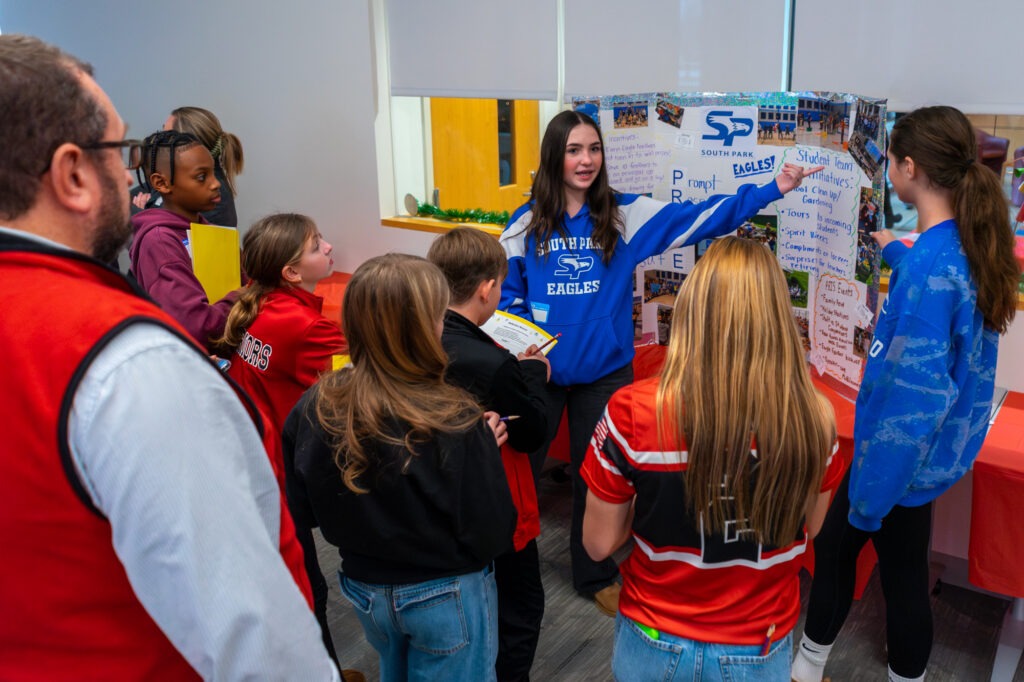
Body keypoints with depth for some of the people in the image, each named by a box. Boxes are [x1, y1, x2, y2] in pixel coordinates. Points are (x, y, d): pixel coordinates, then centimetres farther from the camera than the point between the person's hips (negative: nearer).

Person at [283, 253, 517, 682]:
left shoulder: (314, 409, -15)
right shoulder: (454, 424, -28)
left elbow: (302, 512, -3)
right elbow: (492, 536, -21)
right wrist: (482, 447, -10)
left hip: (363, 588, 5)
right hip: (446, 595, -4)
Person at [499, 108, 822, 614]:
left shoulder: (625, 214, -4)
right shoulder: (527, 222, -2)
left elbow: (698, 218, -9)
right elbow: (505, 292, 1)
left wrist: (772, 189, -16)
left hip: (604, 373, 0)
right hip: (538, 372, 0)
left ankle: (596, 576, 36)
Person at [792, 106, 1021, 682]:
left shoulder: (930, 262, -28)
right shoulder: (972, 244, 0)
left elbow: (914, 396, -27)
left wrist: (872, 492, -19)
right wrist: (894, 251, 45)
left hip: (905, 452, -9)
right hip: (927, 446, 9)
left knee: (903, 577, 11)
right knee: (835, 544, 22)